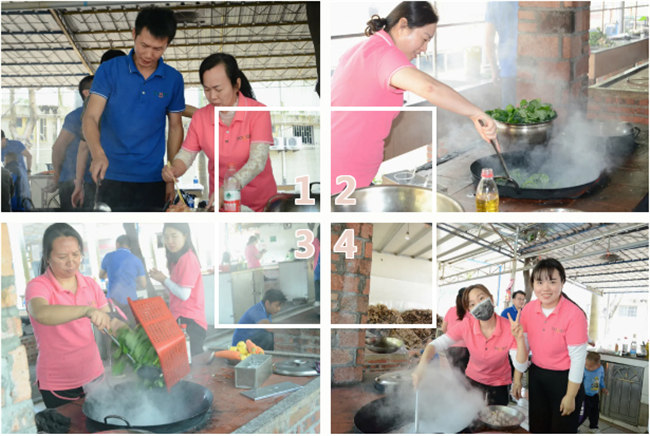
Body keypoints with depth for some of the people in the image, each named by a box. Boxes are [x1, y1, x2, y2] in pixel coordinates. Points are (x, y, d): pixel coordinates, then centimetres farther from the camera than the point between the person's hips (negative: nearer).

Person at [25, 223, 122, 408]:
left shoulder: (90, 285, 4)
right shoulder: (38, 286, -13)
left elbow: (112, 322, 4)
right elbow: (41, 313, -36)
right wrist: (87, 310, -50)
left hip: (94, 376, 5)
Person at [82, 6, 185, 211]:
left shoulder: (173, 79, 3)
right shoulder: (109, 70, -3)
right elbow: (90, 118, -9)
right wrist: (98, 154, -29)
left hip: (153, 181, 2)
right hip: (112, 179, -2)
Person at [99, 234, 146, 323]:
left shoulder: (109, 257, 8)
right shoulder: (136, 260, 6)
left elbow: (101, 275, 25)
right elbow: (143, 285, 8)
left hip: (113, 299, 0)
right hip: (131, 301, 0)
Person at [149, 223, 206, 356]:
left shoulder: (187, 259, -14)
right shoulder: (178, 258, 17)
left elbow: (184, 294, -18)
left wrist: (164, 279, -6)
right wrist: (161, 278, 5)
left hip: (188, 322, -10)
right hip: (181, 319, 10)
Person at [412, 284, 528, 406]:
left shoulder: (509, 328, -26)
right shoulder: (467, 325, -23)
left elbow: (521, 367, -25)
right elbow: (436, 344, -23)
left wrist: (520, 339, -42)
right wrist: (422, 365, -43)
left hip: (499, 383, -1)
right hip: (473, 379, 1)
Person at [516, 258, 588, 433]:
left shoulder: (574, 314, -20)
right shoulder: (528, 309, -4)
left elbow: (578, 358, -16)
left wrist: (571, 396, -12)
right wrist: (517, 380, 6)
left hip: (564, 378, -4)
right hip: (536, 375, 5)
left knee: (562, 429, 8)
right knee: (537, 427, 15)